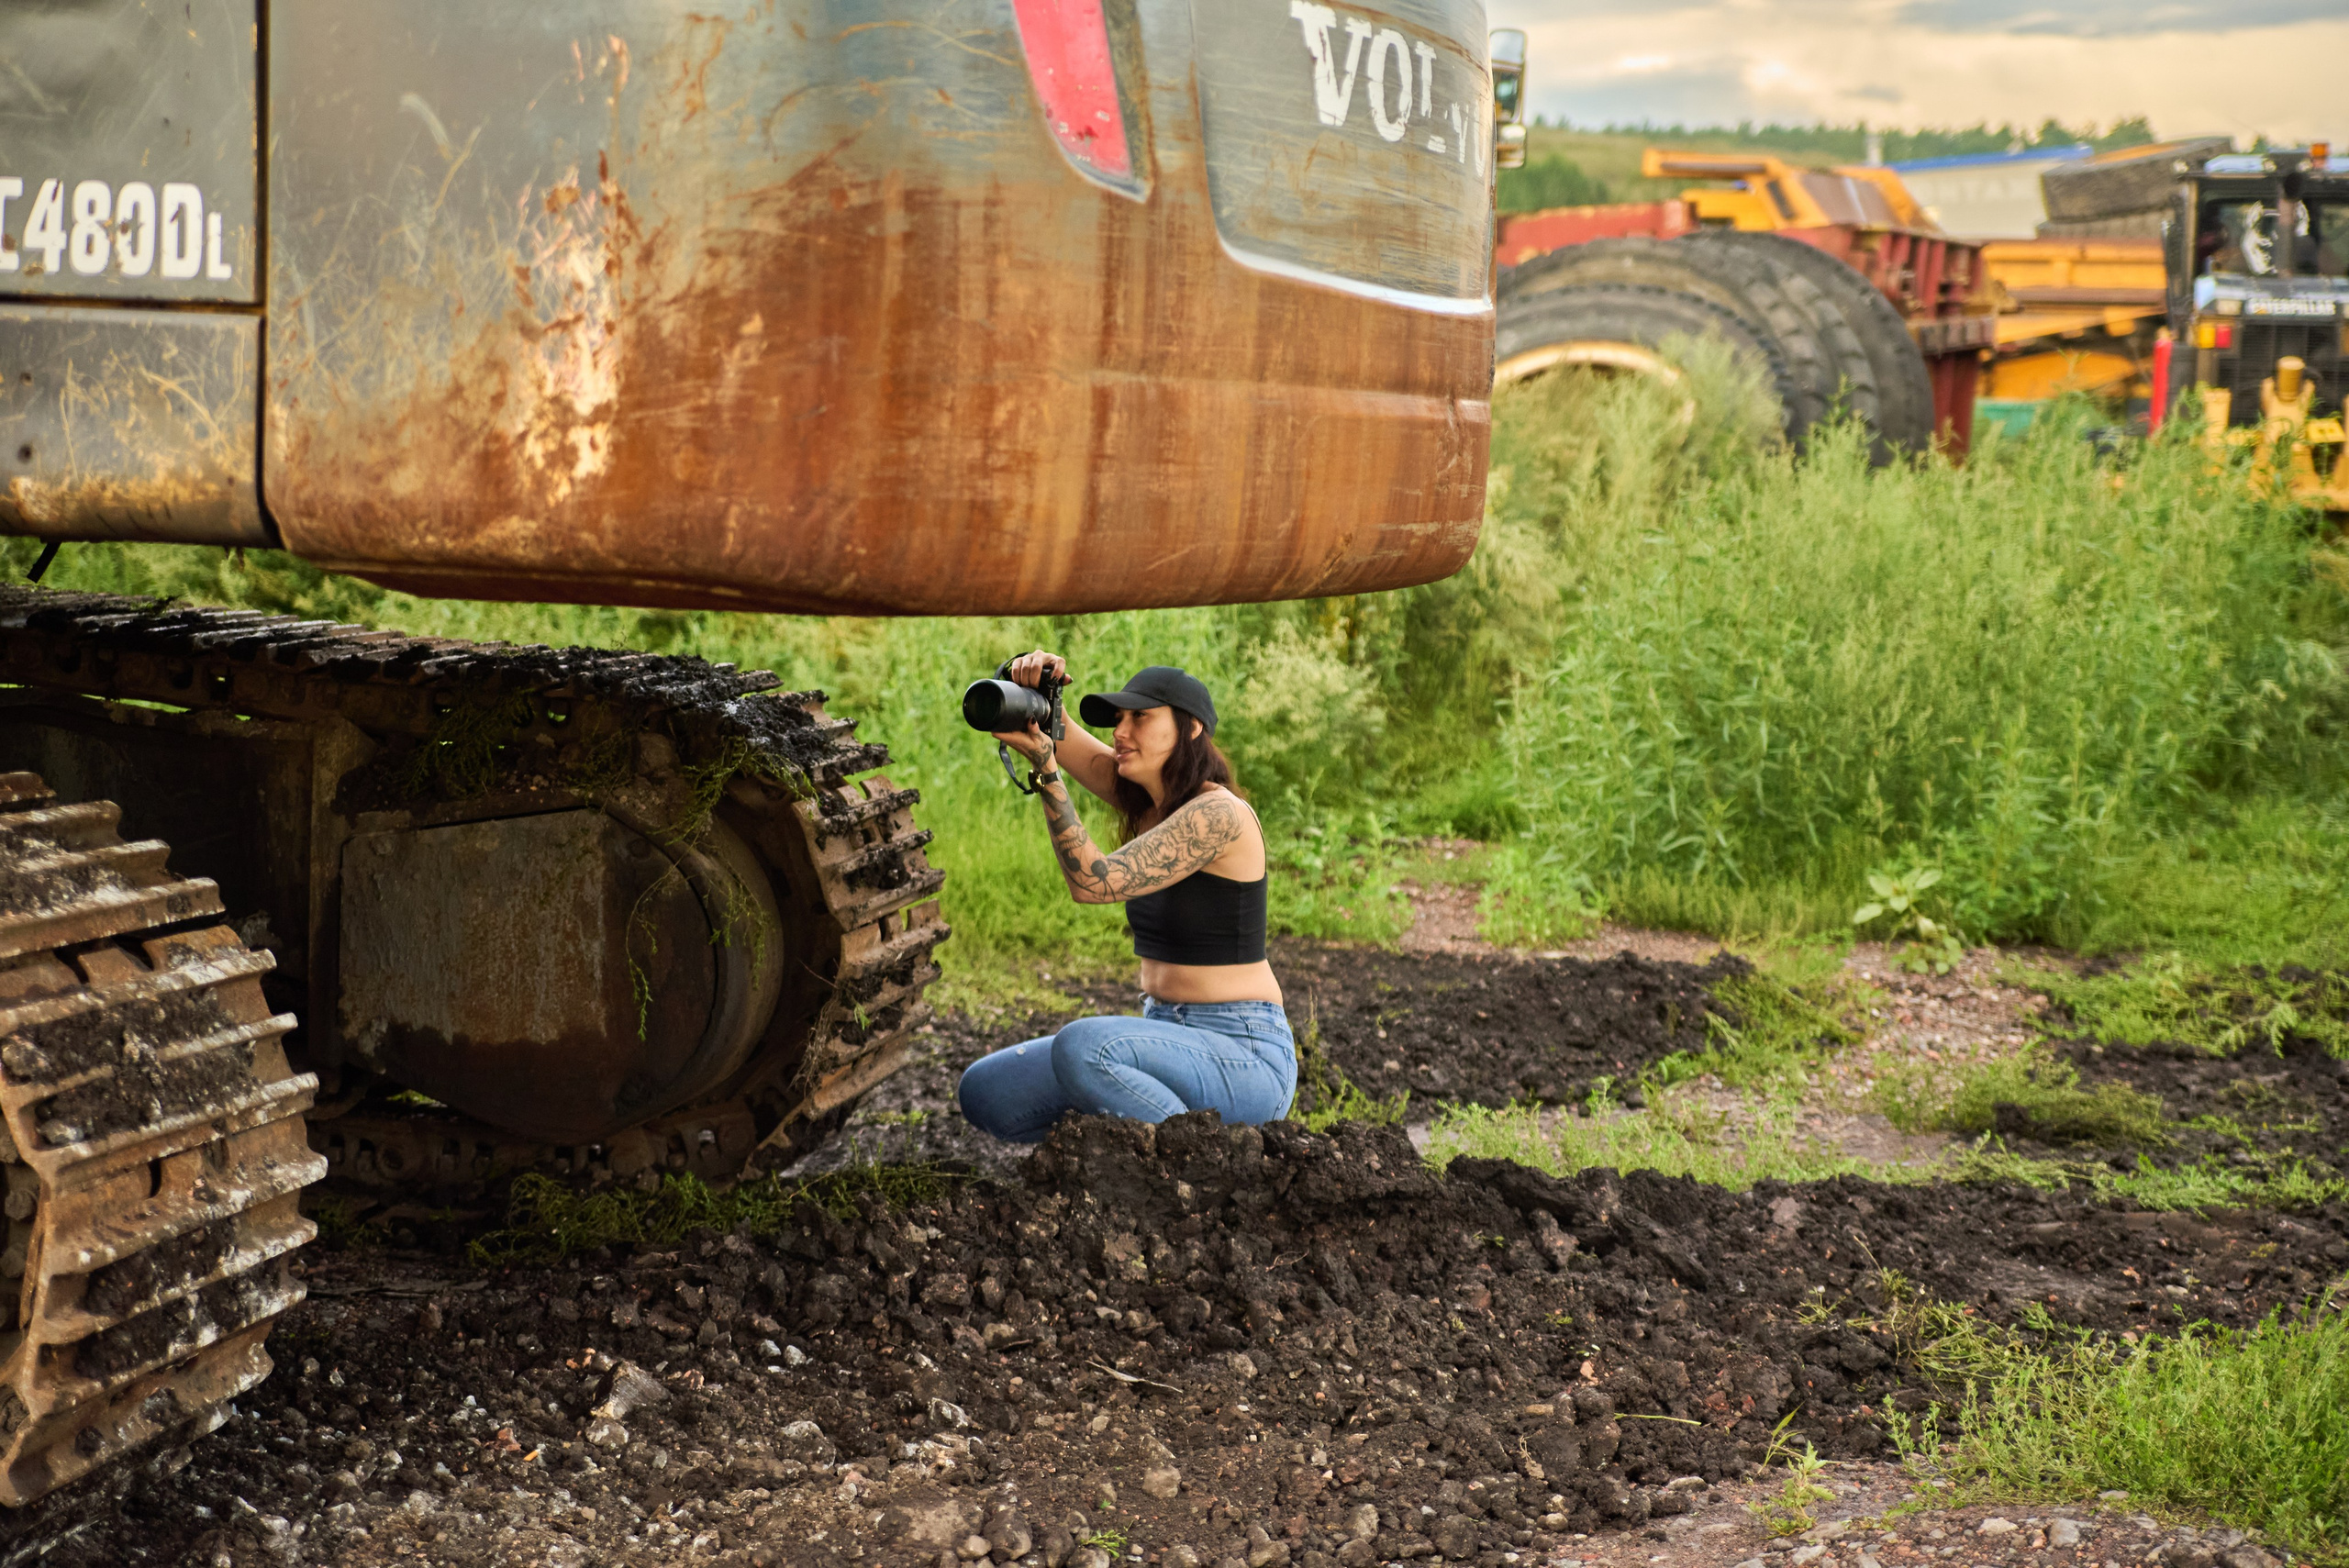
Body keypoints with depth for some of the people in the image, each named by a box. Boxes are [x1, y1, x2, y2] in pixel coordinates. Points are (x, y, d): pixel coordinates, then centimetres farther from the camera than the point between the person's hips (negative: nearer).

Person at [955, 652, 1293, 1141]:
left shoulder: (1219, 814, -17)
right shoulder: (1146, 797, 8)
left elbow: (1093, 882, -24)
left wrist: (1046, 770, -26)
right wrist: (1037, 682, -15)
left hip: (1244, 1059, -8)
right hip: (1168, 1037, 9)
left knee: (1081, 1047, -36)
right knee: (984, 1093, -2)